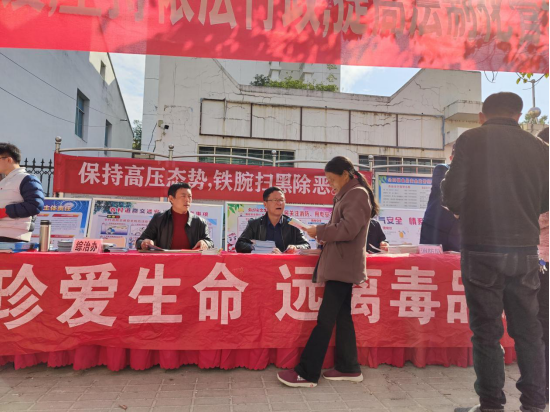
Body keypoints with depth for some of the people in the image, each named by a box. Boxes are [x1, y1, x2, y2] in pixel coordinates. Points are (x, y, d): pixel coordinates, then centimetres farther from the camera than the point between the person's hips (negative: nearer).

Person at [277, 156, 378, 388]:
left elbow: (348, 229, -20)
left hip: (343, 267, -10)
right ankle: (348, 368, 20)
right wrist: (324, 236, 7)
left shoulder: (357, 194, -10)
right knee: (342, 316, 12)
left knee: (325, 318, -8)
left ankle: (307, 374, -3)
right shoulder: (349, 195, 20)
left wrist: (319, 231, -11)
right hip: (341, 265, 10)